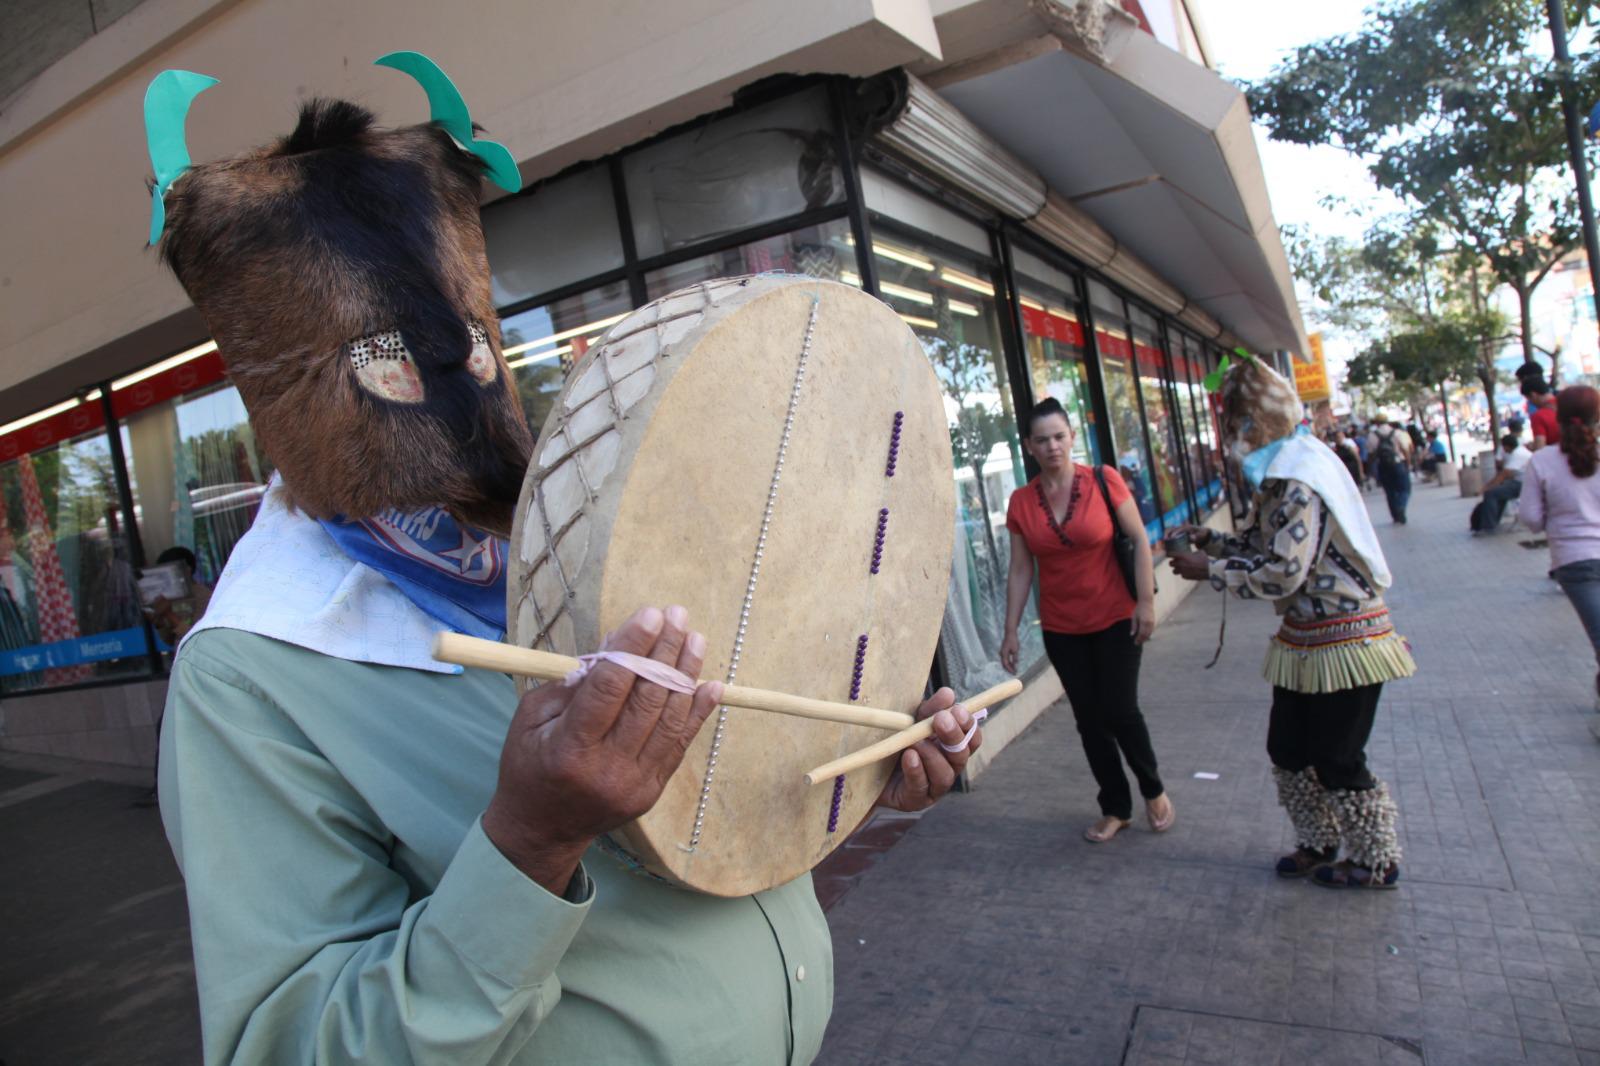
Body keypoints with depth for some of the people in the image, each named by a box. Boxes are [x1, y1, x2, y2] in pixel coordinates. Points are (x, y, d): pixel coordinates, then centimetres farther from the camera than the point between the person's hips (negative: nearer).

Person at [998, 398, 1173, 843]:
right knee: (1090, 721, 9)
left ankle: (1154, 791, 28)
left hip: (1114, 620, -2)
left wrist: (1146, 601, -12)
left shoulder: (1103, 481, -9)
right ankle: (1116, 809, 28)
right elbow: (1020, 570, 1)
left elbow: (1139, 539, -6)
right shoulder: (1021, 502, -3)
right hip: (1061, 630, 3)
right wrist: (1010, 631, 0)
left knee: (1120, 712, -2)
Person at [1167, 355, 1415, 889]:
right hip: (1303, 639, 9)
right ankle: (1318, 841, 35)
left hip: (1343, 638, -9)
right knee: (1288, 749, 17)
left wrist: (1210, 570, -18)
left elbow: (1282, 573, -27)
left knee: (1337, 759, 6)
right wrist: (1213, 541, 3)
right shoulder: (1276, 474, 7)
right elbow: (1268, 546, 16)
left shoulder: (1298, 479, -23)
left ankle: (1375, 861, 26)